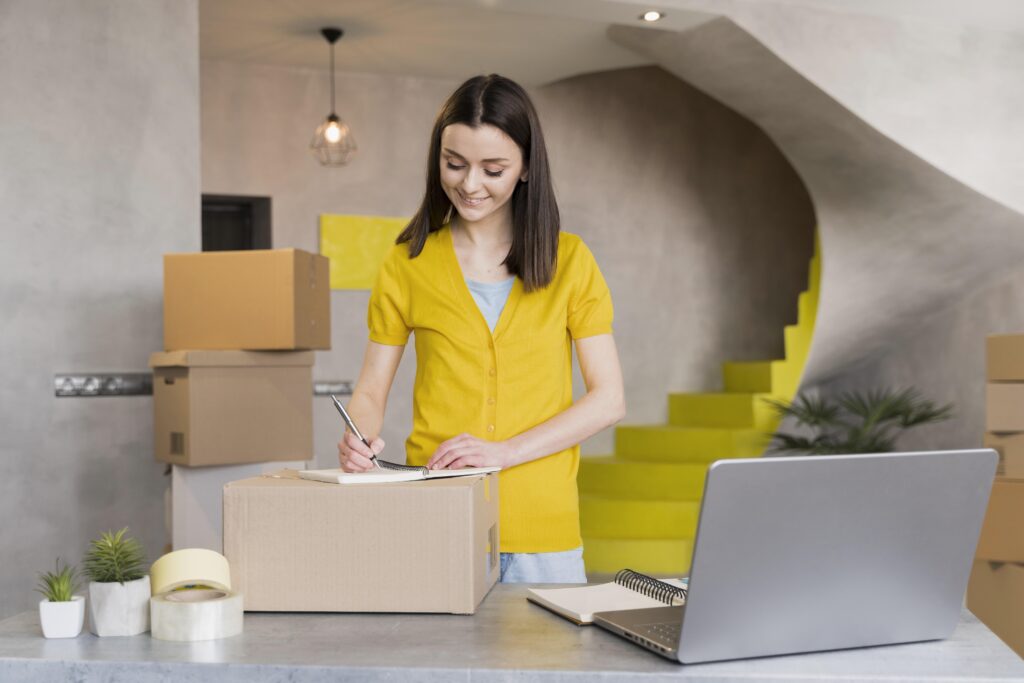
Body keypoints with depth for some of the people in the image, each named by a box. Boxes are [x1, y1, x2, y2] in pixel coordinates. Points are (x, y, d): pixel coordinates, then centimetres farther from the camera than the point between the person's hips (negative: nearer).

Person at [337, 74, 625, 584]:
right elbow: (370, 392, 7)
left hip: (541, 526, 0)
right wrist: (361, 438, -16)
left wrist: (505, 451, -13)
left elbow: (608, 399, -1)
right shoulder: (407, 265, 4)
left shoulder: (569, 261, 2)